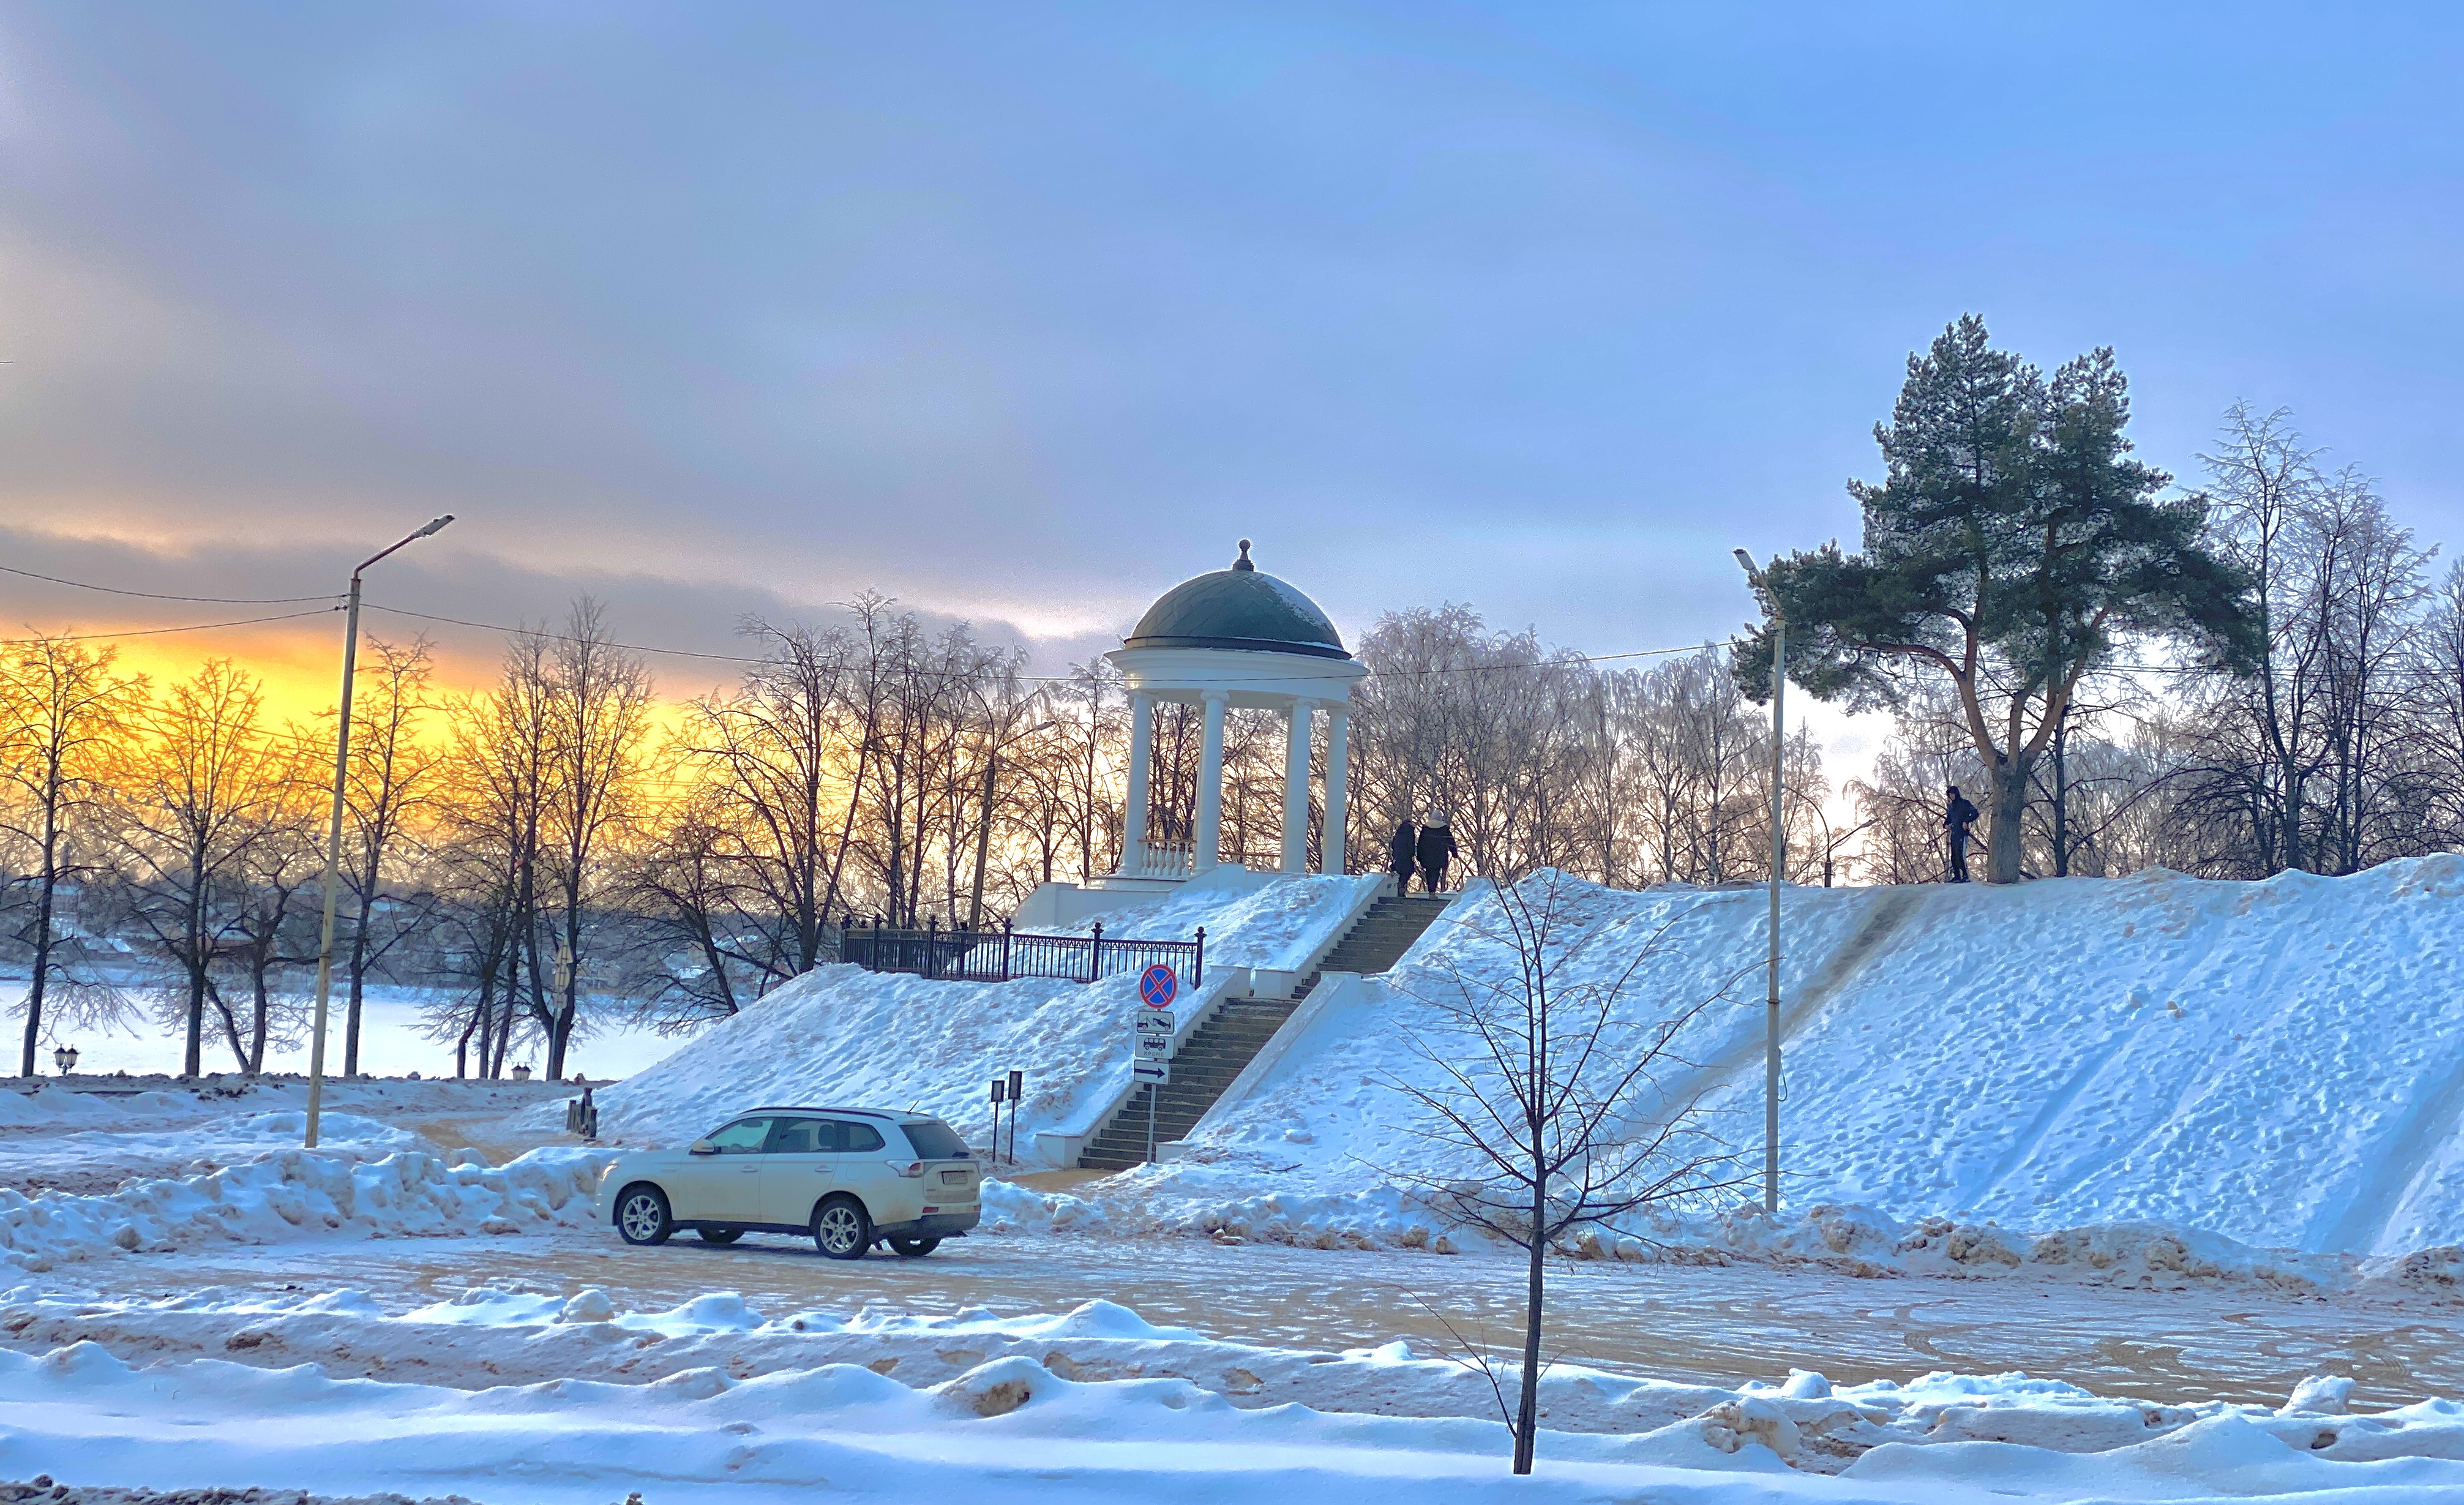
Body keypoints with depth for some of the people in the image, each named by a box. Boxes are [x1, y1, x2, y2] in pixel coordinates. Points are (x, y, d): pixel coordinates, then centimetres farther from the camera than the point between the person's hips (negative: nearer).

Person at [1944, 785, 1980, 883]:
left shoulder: (1964, 804, -4)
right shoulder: (1951, 806, 18)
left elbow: (1975, 813, -11)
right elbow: (1949, 817, 30)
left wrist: (1966, 821, -21)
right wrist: (1946, 824, 8)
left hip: (1962, 834, -8)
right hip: (1954, 834, 8)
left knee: (1961, 855, -16)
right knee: (1954, 856, 6)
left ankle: (1965, 876, -14)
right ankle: (1957, 876, 12)